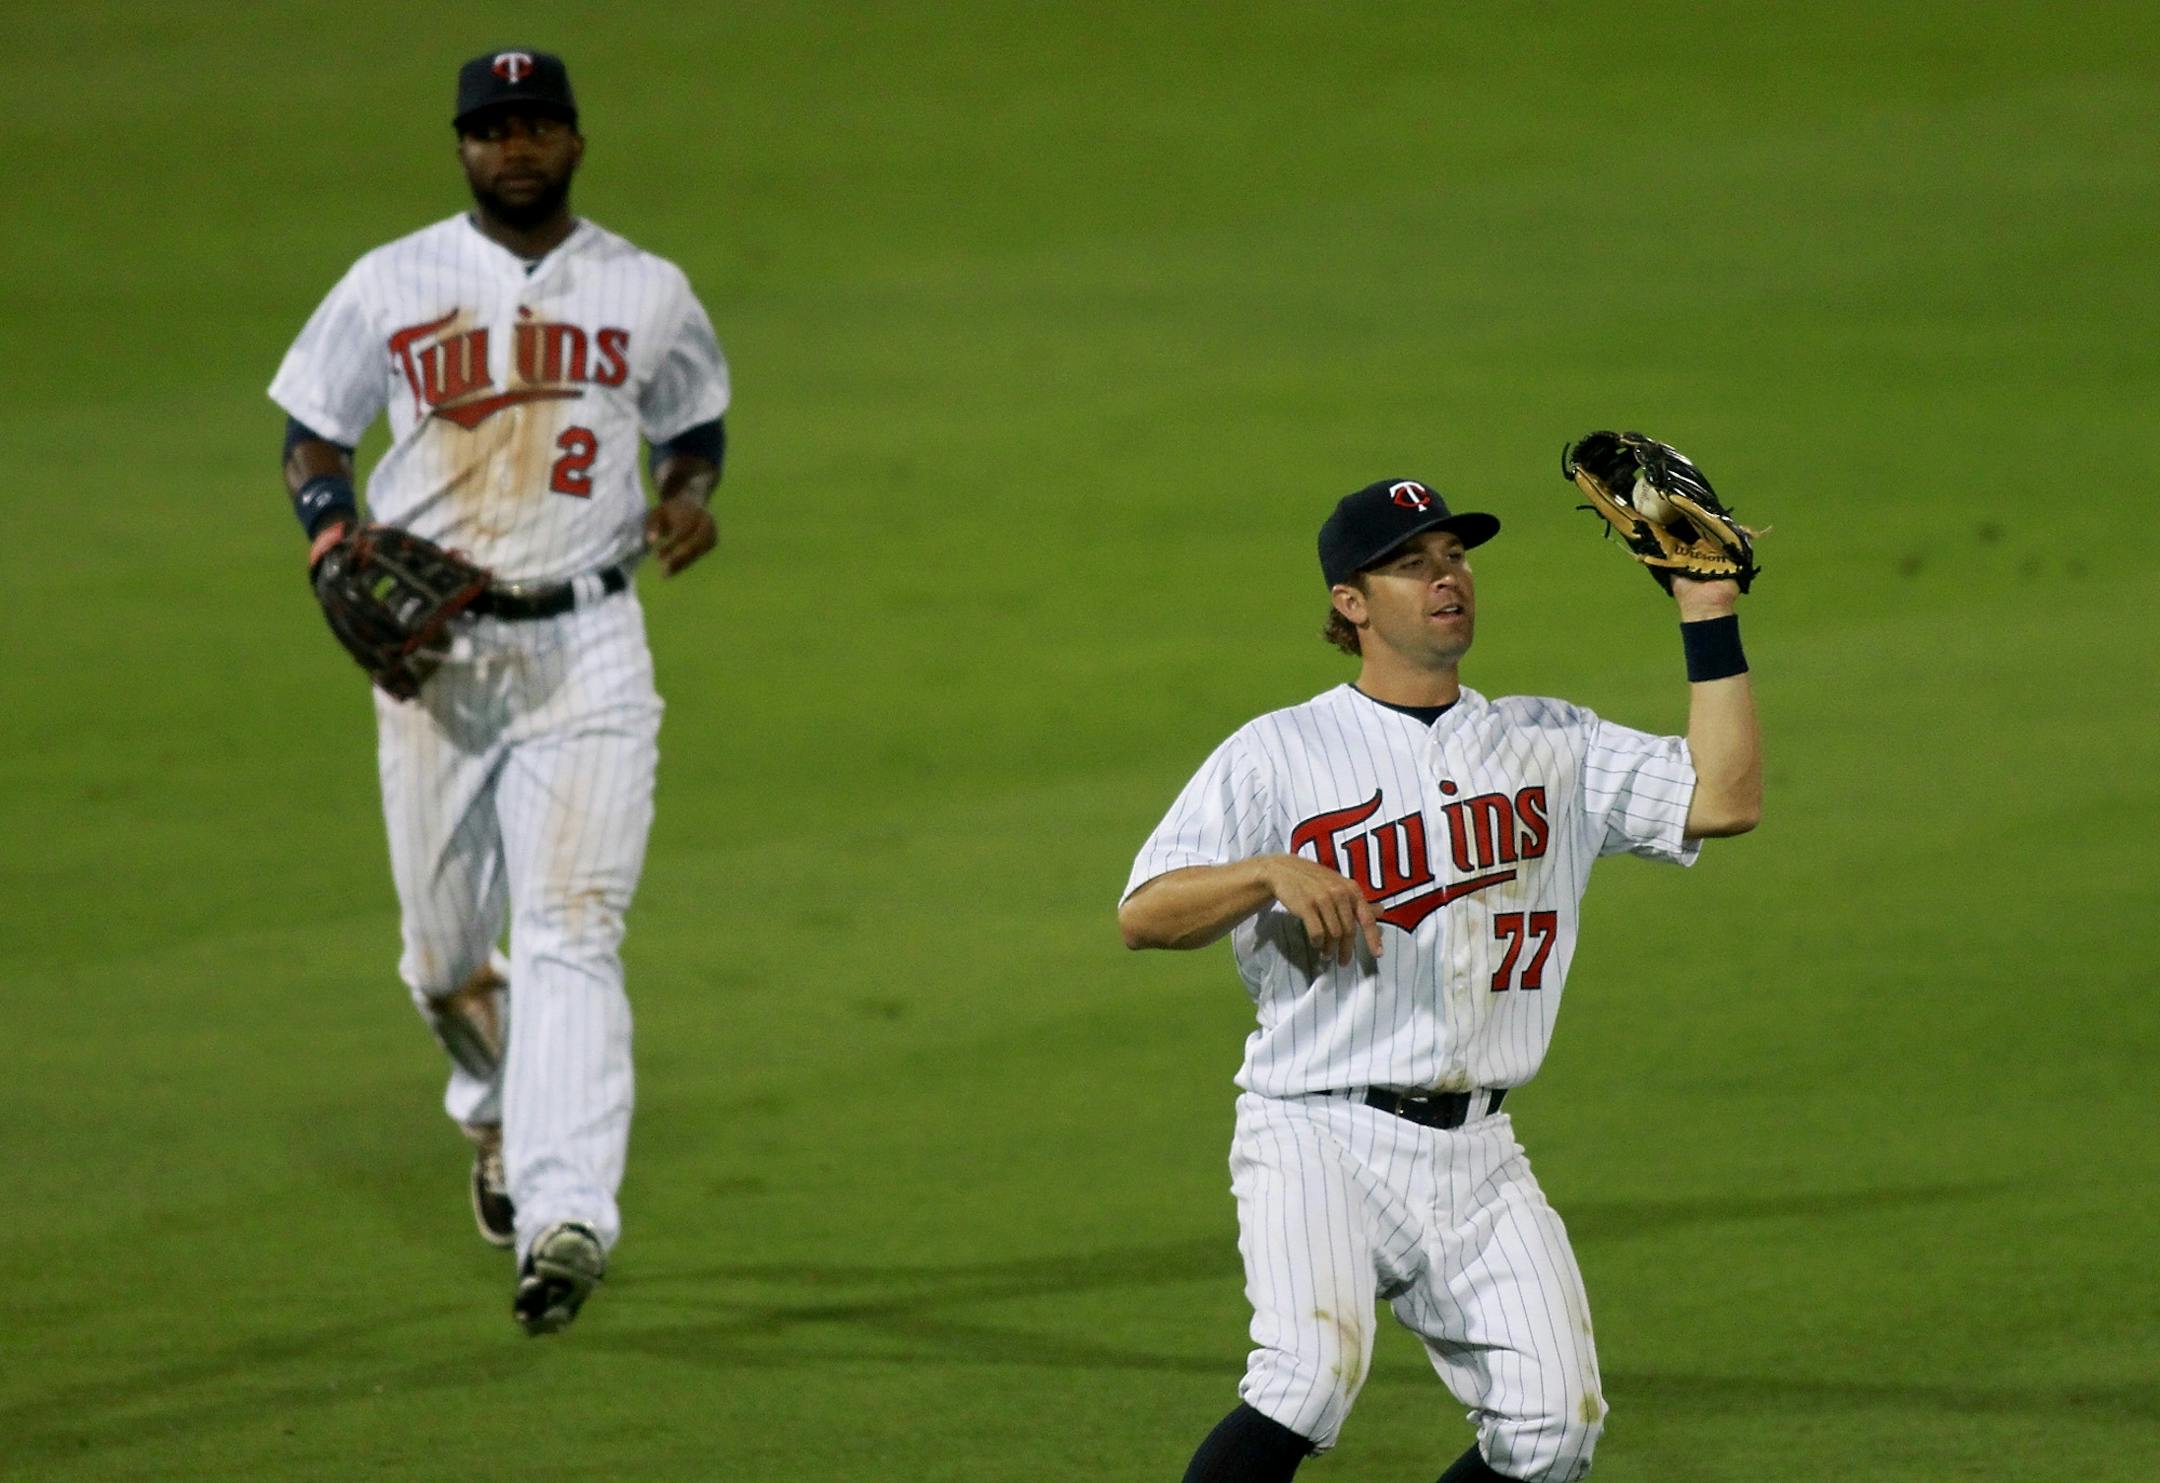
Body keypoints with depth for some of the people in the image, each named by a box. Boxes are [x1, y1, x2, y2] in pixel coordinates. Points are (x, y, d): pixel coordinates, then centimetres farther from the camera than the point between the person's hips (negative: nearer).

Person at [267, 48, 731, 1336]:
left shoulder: (649, 295, 5)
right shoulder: (391, 288, 3)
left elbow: (698, 421, 19)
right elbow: (313, 430, 11)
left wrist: (691, 493, -4)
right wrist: (333, 540, -8)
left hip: (587, 648, -2)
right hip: (432, 648, 2)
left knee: (572, 930, -16)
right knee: (445, 953, 9)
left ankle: (565, 1216, -25)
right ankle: (499, 1112, 43)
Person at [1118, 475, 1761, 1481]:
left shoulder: (1551, 745, 14)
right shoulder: (1277, 753, 3)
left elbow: (1723, 800, 1)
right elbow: (1142, 916, -4)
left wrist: (1709, 619, 1)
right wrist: (1276, 872, -21)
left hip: (1476, 1159, 4)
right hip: (1322, 1134, -4)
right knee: (1311, 1378, -29)